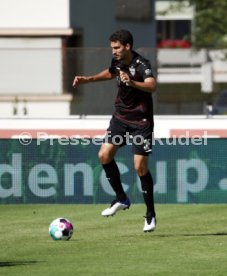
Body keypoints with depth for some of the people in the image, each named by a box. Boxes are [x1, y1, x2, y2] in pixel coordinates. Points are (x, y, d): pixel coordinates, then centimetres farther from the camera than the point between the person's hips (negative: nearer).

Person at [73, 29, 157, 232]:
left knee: (140, 166, -10)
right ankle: (121, 199, 11)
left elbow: (152, 86, -42)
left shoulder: (141, 65, -22)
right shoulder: (117, 62, 1)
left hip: (141, 121, -7)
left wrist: (132, 82, -57)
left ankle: (151, 215, 3)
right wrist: (88, 79, 22)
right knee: (104, 155, -6)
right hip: (121, 117, 7)